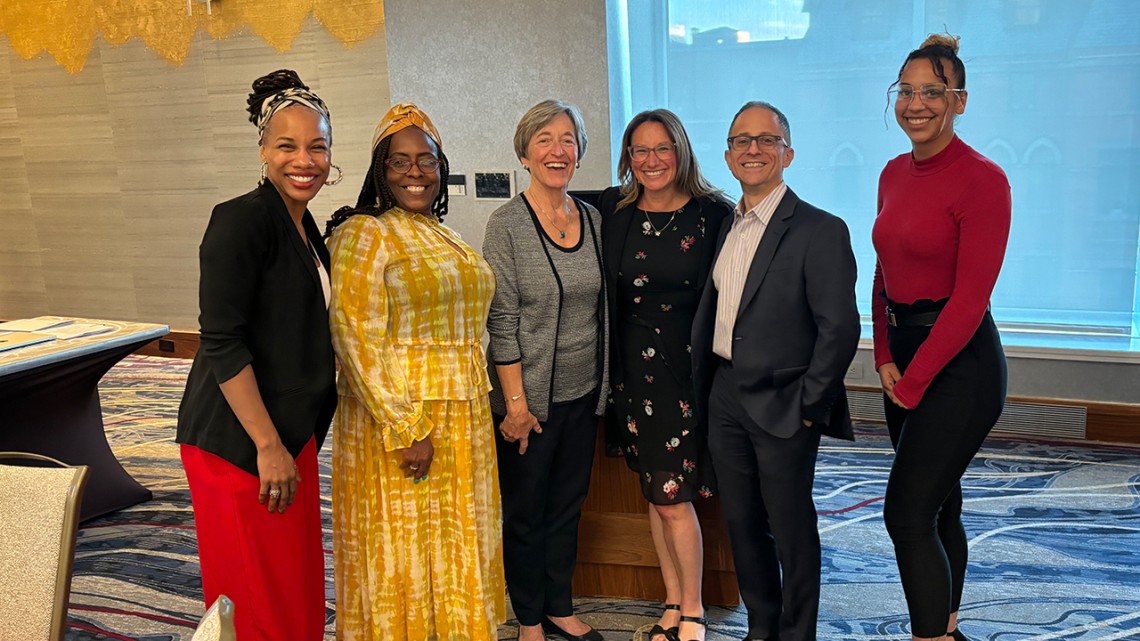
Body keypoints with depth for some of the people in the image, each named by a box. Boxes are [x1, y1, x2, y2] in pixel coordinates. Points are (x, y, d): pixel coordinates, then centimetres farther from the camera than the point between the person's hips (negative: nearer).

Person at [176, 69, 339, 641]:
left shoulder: (305, 228, 11)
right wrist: (268, 445, -20)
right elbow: (221, 341, -20)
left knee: (298, 589, 17)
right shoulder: (241, 220, -15)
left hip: (293, 431, 8)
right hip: (238, 442, -8)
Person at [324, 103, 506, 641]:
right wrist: (406, 430, -21)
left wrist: (476, 416, 14)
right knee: (399, 554, 5)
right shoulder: (363, 234, -10)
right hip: (397, 419, -7)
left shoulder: (447, 240, 13)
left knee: (453, 549, 17)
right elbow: (358, 339, -17)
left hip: (463, 422, 7)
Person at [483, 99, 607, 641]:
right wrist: (516, 402, -14)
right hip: (530, 395, -5)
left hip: (583, 392, 5)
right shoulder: (507, 225, -12)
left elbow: (600, 307, 11)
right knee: (526, 511, 10)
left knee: (568, 506, 17)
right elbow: (501, 322, -13)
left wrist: (602, 385, 10)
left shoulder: (592, 218, 4)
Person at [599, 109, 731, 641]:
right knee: (656, 494, 13)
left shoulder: (713, 213, -5)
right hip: (633, 369, 4)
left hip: (689, 368, -3)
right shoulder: (612, 210, 3)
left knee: (672, 497, -2)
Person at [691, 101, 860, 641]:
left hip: (783, 409, -6)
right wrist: (702, 385, 10)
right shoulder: (723, 226, 10)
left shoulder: (820, 231, -12)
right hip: (724, 400, 7)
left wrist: (809, 406, -14)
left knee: (791, 531, 8)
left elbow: (840, 327, -16)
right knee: (741, 525, 17)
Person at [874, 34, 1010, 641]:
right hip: (904, 351, 7)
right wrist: (884, 358, 2)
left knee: (906, 514, -9)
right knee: (938, 504, 18)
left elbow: (970, 299, -17)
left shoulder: (982, 179, -13)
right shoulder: (894, 174, 9)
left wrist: (913, 381, -13)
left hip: (958, 361, -7)